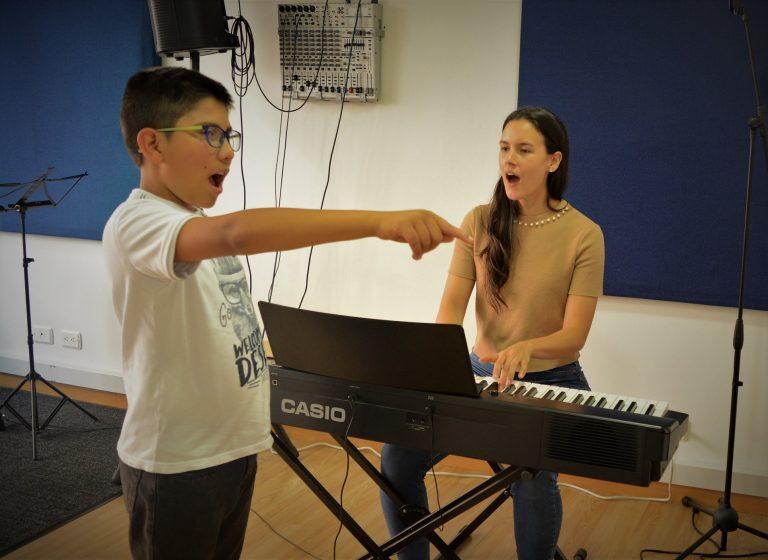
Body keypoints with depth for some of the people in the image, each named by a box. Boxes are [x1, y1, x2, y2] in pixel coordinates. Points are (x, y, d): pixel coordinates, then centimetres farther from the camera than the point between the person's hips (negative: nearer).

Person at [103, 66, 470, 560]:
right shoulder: (136, 223, -23)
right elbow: (236, 233, -44)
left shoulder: (200, 220, 9)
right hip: (176, 462, -8)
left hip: (235, 446, 9)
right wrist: (380, 222, -52)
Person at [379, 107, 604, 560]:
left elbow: (575, 335, -13)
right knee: (399, 457, -14)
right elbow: (452, 305, -4)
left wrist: (526, 347, -35)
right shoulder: (481, 222, 0)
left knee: (533, 476, -32)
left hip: (550, 381, -3)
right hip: (482, 371, 4)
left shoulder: (583, 234, -10)